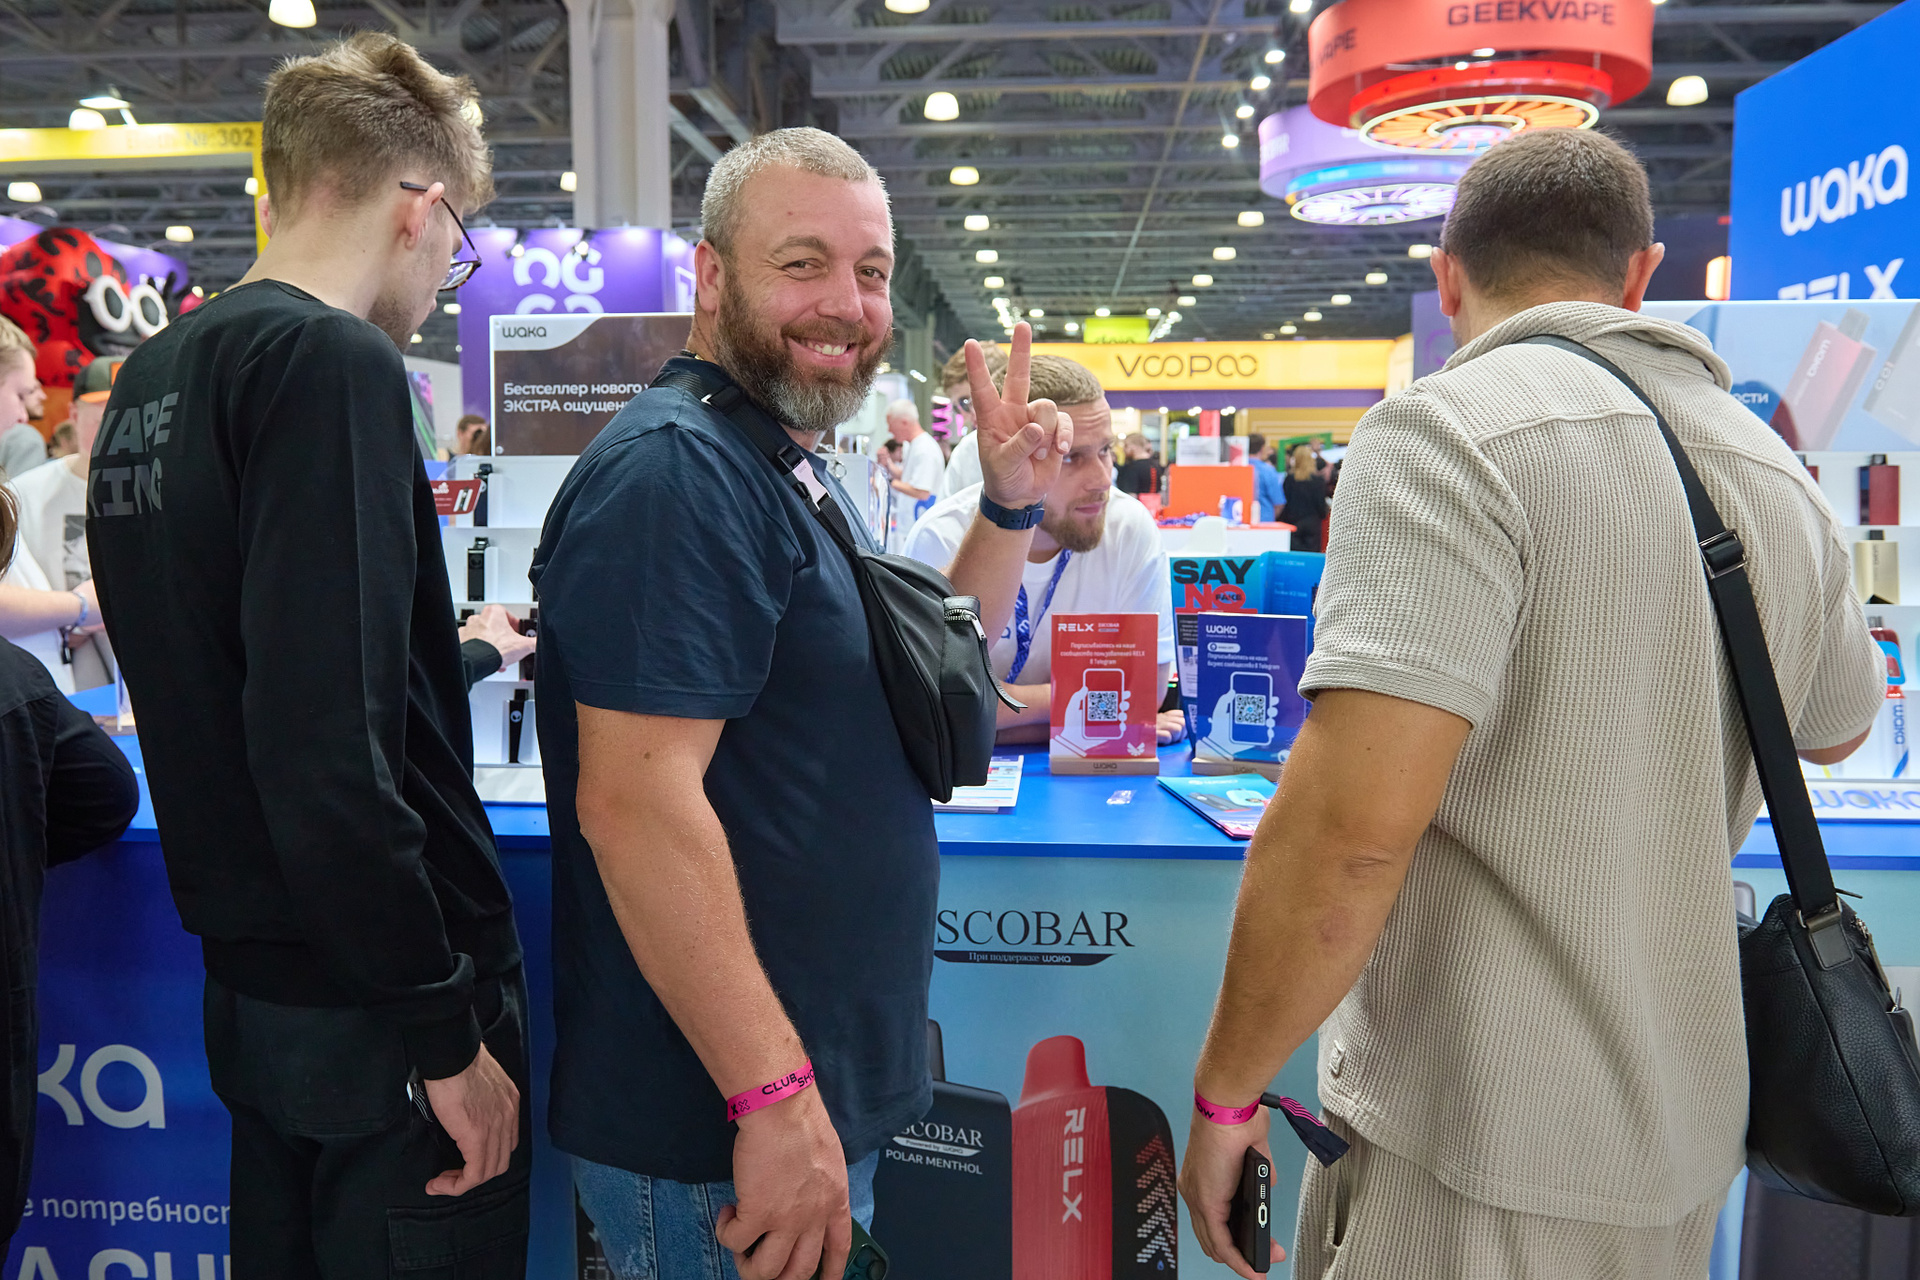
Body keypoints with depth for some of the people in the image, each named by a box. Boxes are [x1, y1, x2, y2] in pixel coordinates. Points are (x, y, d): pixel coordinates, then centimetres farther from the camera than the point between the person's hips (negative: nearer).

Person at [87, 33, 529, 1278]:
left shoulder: (151, 374, 8)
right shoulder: (333, 362, -19)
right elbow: (329, 746, -26)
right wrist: (448, 1030, -18)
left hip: (250, 981, 9)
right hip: (373, 1006, -8)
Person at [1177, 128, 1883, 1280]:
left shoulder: (1452, 430, -18)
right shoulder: (1782, 474, 6)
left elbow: (1356, 822, -27)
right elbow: (1840, 727, 25)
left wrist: (1225, 1090, -15)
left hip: (1481, 1156, -7)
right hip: (1689, 1139, 7)